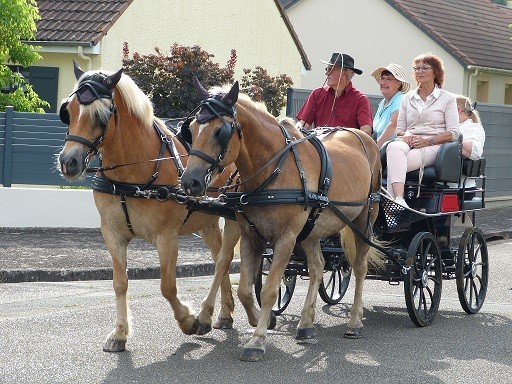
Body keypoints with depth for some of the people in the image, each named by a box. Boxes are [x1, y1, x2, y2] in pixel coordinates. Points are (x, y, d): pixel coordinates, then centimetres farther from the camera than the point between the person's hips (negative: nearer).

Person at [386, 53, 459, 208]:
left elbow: (453, 133, 2)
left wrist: (428, 141, -12)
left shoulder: (448, 98, 11)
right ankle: (399, 199, -56)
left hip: (432, 147, -3)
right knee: (394, 148, -39)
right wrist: (406, 135, -4)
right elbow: (399, 129, 21)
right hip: (409, 142, 3)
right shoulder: (407, 99, 23)